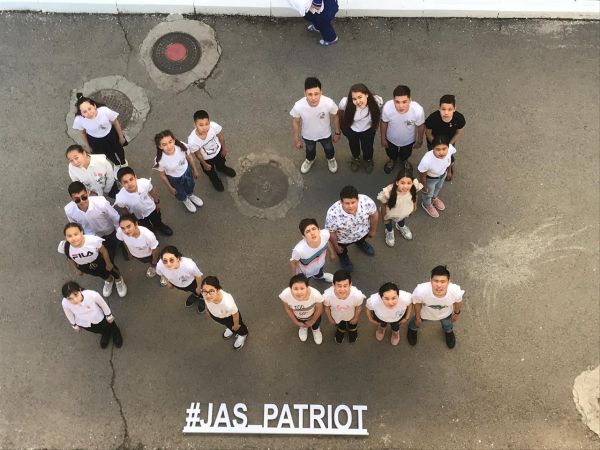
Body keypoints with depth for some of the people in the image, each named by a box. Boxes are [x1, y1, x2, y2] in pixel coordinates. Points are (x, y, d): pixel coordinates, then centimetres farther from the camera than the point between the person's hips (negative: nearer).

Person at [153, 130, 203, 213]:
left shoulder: (182, 147, -35)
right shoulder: (160, 160, -40)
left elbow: (189, 158, -11)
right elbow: (162, 175, -18)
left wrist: (195, 171, 4)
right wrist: (170, 188, -4)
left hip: (187, 171, 2)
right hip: (174, 179, -2)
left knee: (190, 186, 34)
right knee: (180, 193, 30)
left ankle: (190, 195, 72)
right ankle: (185, 200, 68)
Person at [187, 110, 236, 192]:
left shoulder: (214, 126, -41)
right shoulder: (192, 141, -45)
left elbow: (221, 136, -16)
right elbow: (198, 154, -22)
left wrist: (224, 148, 0)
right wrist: (205, 165, -5)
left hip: (218, 150, 2)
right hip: (206, 158, -2)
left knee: (221, 163, 37)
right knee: (211, 173, 31)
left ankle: (222, 168, 74)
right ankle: (215, 180, 67)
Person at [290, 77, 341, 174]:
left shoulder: (329, 103, -38)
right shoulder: (298, 106, -38)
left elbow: (335, 117, -15)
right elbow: (295, 122, -16)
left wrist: (337, 133, 0)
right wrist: (296, 139, -3)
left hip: (325, 134, 0)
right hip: (308, 135, 0)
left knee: (329, 149, 32)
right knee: (310, 150, 33)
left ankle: (331, 159, 68)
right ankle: (310, 160, 69)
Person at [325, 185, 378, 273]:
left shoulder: (367, 201, -39)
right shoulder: (333, 214, -44)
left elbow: (374, 215, -15)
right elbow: (331, 232, -23)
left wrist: (373, 230, 2)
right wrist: (336, 247, -6)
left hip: (363, 232, 2)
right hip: (343, 239, -2)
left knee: (361, 239, 36)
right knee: (341, 251, 30)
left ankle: (361, 242, 72)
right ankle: (343, 257, 66)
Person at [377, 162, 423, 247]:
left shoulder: (414, 187, -37)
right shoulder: (389, 192, -45)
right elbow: (383, 204, -25)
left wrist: (414, 206, 8)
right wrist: (384, 218, -9)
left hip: (405, 212, 3)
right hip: (391, 214, -3)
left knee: (402, 219, 39)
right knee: (388, 222, 33)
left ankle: (401, 226, 74)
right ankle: (389, 231, 68)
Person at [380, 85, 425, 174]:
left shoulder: (418, 110, -41)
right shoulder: (387, 107, -39)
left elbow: (420, 126, -18)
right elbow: (384, 123, -16)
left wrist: (419, 141, -1)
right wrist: (383, 138, -1)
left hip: (408, 140, 0)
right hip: (391, 139, 0)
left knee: (405, 156, 33)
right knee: (391, 154, 33)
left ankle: (403, 161, 70)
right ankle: (392, 160, 69)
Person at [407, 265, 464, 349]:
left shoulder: (456, 292, -43)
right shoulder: (421, 291, -46)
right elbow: (417, 303, -21)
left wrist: (456, 313, 5)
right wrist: (417, 317, -3)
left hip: (445, 313, 1)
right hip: (424, 312, -1)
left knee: (447, 324, 35)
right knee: (416, 322, 33)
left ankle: (449, 331, 72)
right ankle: (412, 329, 70)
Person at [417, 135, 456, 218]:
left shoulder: (450, 148, -37)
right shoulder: (426, 160, -47)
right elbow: (422, 176, -25)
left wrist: (448, 170, 8)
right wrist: (424, 187, -7)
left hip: (443, 174, 4)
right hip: (430, 178, -4)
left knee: (438, 188, 37)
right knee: (429, 193, 29)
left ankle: (434, 198, 71)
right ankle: (427, 205, 64)